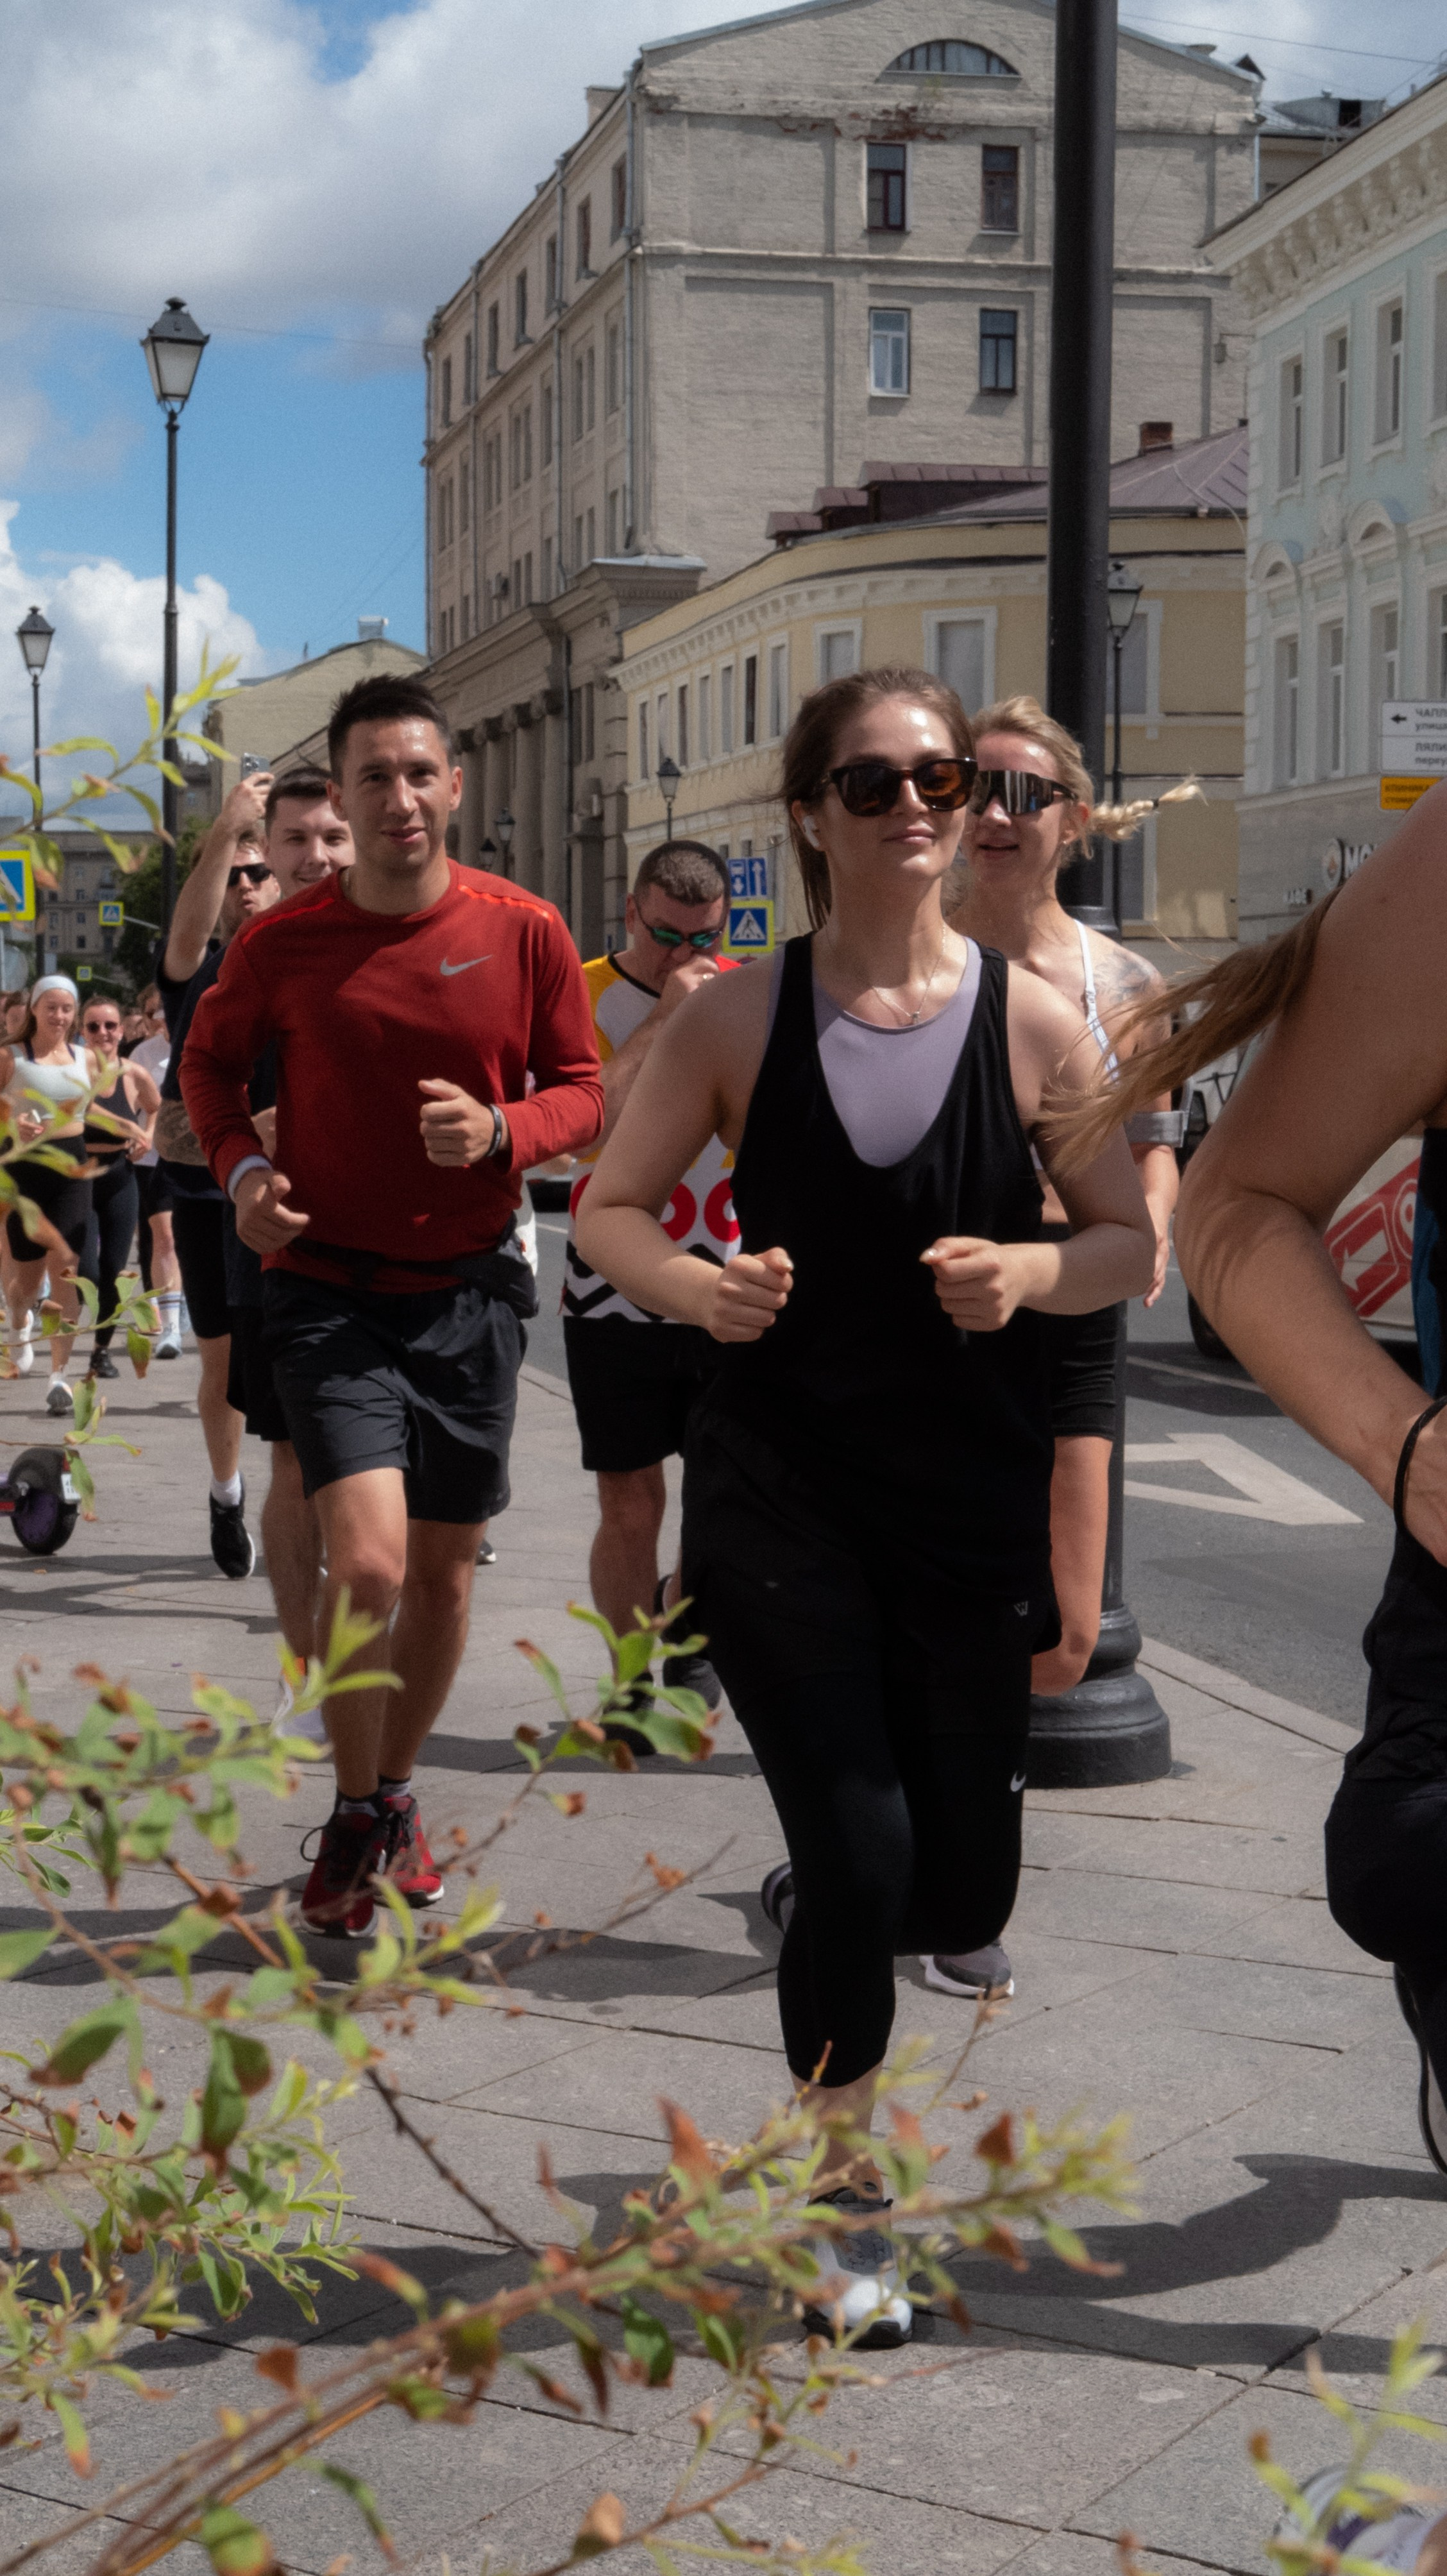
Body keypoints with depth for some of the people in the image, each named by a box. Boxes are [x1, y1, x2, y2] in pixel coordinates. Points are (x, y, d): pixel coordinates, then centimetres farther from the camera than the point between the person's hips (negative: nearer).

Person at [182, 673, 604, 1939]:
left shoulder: (525, 931, -5)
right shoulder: (283, 943, -6)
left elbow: (582, 1088, 4)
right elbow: (212, 1056, 12)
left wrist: (501, 1130, -17)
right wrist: (238, 1165, -7)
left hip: (471, 1289, 2)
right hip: (330, 1286, -2)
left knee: (444, 1570, 11)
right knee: (366, 1562, -17)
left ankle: (397, 1792, 34)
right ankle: (353, 1821, 5)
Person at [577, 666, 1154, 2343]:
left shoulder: (1031, 1019, -3)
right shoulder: (737, 1016, -3)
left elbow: (1133, 1247, 3)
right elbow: (609, 1211, 4)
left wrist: (1029, 1273, -18)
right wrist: (701, 1290, -16)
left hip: (973, 1503, 2)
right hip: (778, 1494, -1)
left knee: (961, 1902, 8)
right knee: (859, 1861, -10)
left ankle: (821, 1919, 47)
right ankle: (841, 2191, 15)